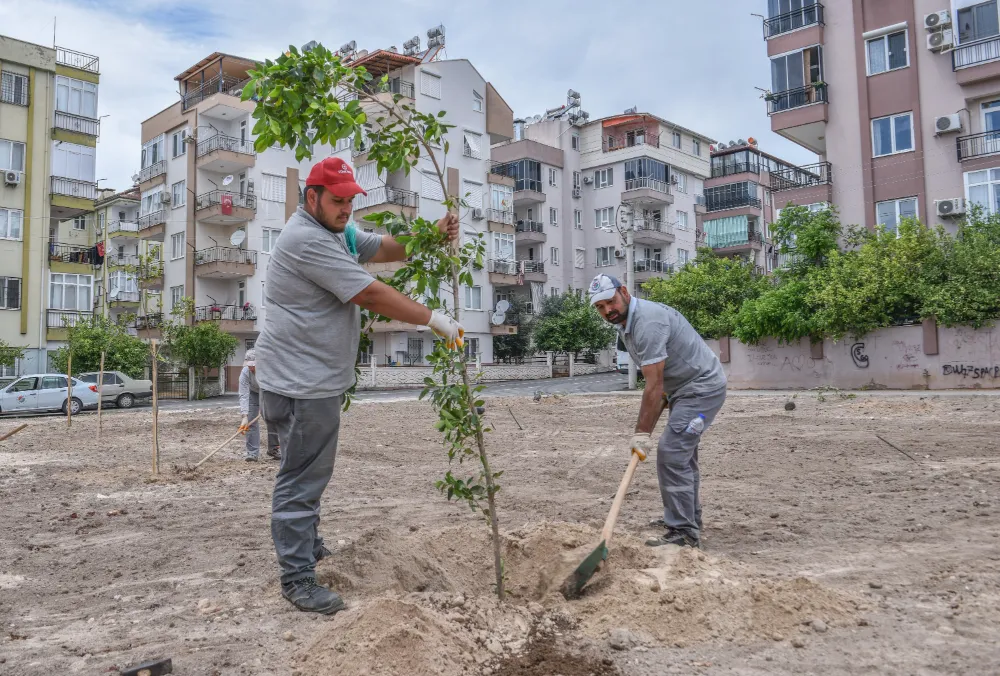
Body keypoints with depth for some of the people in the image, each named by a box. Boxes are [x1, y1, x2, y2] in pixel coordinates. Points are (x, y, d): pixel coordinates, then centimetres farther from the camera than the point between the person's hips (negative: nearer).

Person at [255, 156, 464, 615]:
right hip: (302, 384, -11)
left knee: (310, 472, 23)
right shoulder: (306, 239, -19)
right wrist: (433, 319, -17)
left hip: (319, 380, 11)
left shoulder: (337, 232, 16)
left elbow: (387, 248, 12)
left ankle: (305, 544, 40)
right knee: (302, 479, -5)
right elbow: (370, 294, -22)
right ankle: (297, 578, 4)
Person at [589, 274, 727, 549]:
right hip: (684, 388, 11)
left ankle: (683, 533, -13)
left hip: (701, 386, -11)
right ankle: (690, 522, 34)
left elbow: (654, 385, -29)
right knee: (682, 454, 19)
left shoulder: (648, 322, -26)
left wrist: (642, 432, -28)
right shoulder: (624, 323, 6)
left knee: (671, 452, -17)